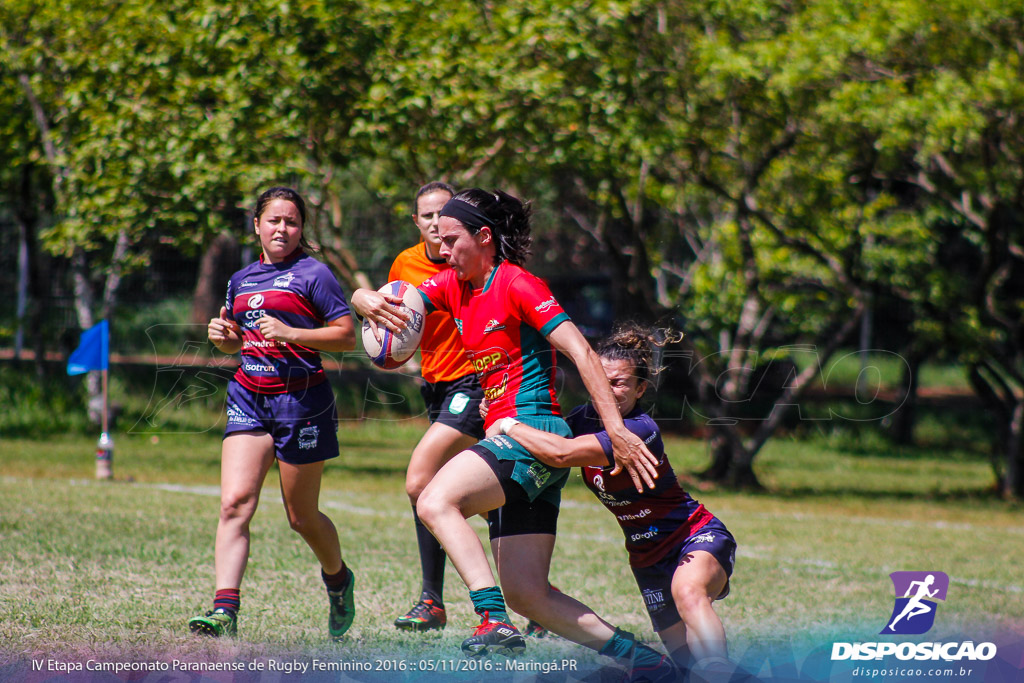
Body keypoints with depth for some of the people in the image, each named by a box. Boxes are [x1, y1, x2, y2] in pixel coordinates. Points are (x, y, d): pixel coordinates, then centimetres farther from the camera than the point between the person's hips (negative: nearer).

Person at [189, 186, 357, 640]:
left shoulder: (312, 274, -4)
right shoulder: (242, 279, 15)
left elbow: (347, 335, -9)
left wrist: (292, 333, -19)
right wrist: (222, 334, 5)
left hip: (301, 401, -5)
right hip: (249, 398, 5)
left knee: (303, 517, 7)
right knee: (235, 502, -14)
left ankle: (338, 580, 37)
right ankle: (225, 610, -21)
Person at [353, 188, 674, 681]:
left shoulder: (516, 284, -8)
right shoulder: (453, 286, 15)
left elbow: (581, 352, -14)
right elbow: (364, 300, 11)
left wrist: (615, 430, -23)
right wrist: (369, 302, -15)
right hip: (507, 441, 9)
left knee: (435, 502, -29)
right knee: (525, 595, 2)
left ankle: (494, 623, -37)